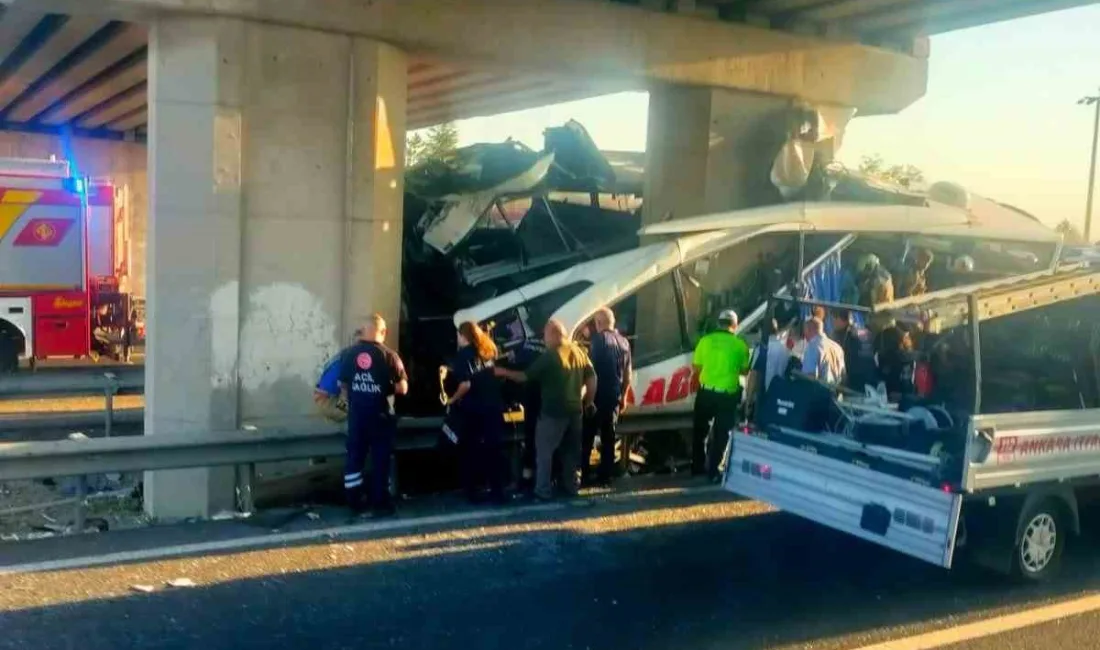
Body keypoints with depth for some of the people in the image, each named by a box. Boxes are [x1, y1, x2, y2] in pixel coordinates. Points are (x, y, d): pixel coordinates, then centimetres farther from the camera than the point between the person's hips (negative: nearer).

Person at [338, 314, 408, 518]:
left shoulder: (349, 354, 0)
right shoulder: (389, 355, -11)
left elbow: (343, 386, 9)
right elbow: (402, 388, -10)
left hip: (356, 415, 4)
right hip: (380, 415, -3)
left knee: (354, 457, 12)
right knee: (380, 460, 5)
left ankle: (354, 502, 18)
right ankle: (380, 504, 10)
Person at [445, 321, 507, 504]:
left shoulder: (463, 354, -8)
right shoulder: (489, 350, 8)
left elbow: (465, 385, -18)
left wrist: (452, 400, -1)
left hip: (471, 410, -4)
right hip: (493, 407, 5)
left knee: (469, 451, 8)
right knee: (494, 449, 10)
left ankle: (473, 493, 11)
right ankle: (498, 491, 12)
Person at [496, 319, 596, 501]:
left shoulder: (549, 356, -14)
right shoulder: (579, 352, 5)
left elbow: (526, 376, -11)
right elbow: (592, 377, 7)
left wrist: (504, 372, 0)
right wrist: (589, 401, 16)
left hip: (553, 412, -7)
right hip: (575, 410, 7)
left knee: (544, 451, 3)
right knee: (571, 450, 18)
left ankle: (543, 491, 4)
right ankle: (570, 486, 25)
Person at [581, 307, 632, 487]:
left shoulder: (599, 338, -9)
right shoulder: (624, 342, 11)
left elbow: (591, 366, -12)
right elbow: (628, 373, 15)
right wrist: (623, 396, 22)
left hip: (598, 395, -6)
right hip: (614, 396, 6)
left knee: (587, 436, -1)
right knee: (608, 436, 12)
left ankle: (583, 475, -4)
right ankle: (605, 475, 13)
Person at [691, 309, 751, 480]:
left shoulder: (705, 340, -3)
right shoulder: (739, 344, -6)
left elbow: (696, 367, 1)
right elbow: (745, 371, 1)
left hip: (705, 392, 2)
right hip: (727, 395, -2)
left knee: (699, 430, 17)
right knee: (721, 433, 10)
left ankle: (697, 467, 24)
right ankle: (713, 470, 9)